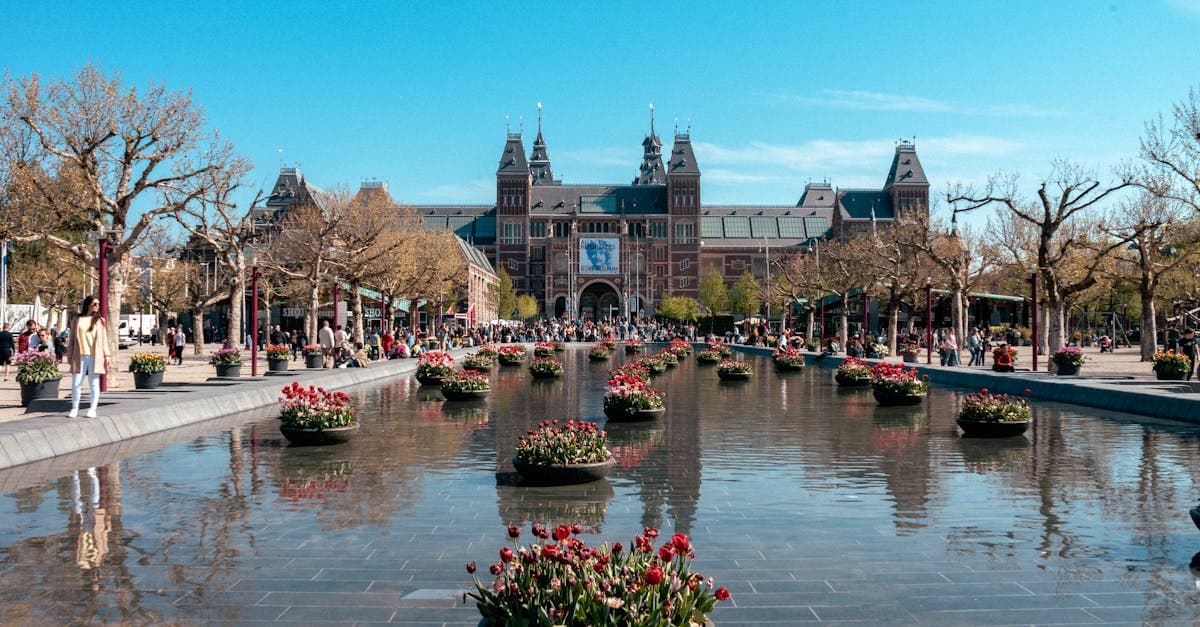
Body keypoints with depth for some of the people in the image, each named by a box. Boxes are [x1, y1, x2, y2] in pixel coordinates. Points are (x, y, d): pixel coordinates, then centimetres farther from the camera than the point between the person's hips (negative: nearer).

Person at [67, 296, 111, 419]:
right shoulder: (78, 320, 9)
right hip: (79, 357, 0)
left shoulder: (100, 320, 11)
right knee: (76, 384, 1)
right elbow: (73, 339, 12)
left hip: (95, 357, 0)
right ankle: (74, 409, 11)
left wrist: (106, 355, 2)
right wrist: (69, 355, 7)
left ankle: (92, 409, 7)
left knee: (94, 384, 2)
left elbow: (104, 339, 9)